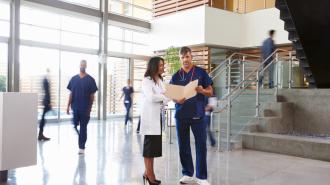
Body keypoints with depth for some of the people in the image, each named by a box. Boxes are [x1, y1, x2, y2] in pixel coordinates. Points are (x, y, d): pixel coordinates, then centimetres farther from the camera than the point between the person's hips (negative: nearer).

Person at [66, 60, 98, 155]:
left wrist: (90, 108, -6)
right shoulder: (74, 79, 6)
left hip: (85, 108, -3)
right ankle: (81, 143, 29)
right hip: (75, 107, 3)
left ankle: (82, 147, 11)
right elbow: (71, 94, 8)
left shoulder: (90, 79, -2)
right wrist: (68, 106, 2)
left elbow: (92, 95, -2)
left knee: (83, 127, 3)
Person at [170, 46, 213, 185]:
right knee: (183, 146, 8)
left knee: (201, 145, -1)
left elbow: (210, 92, 4)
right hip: (181, 115, 2)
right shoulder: (176, 76, 8)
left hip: (198, 114, -2)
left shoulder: (201, 72, 3)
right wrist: (177, 100, -14)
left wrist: (202, 91, -18)